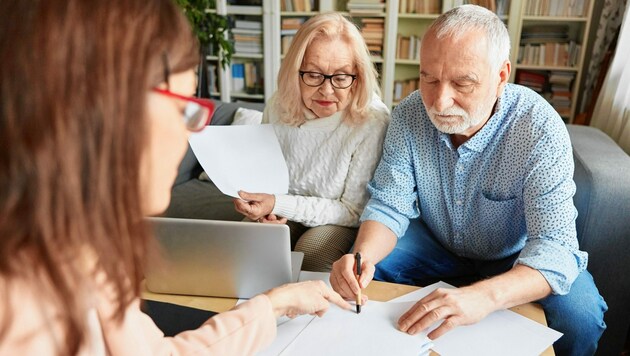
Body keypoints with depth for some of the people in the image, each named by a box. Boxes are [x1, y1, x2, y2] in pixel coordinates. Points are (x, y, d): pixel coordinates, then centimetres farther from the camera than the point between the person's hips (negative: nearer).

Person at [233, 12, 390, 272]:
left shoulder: (372, 121, -24)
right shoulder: (278, 106, -9)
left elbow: (355, 211, -18)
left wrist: (278, 204, -27)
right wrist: (262, 207, -14)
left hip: (338, 222, -3)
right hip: (284, 215, 4)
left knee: (312, 250, -31)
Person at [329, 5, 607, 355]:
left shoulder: (541, 130, -27)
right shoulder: (409, 115, -18)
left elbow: (553, 245, -32)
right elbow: (390, 206, -14)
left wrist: (484, 296, -52)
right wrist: (363, 255, -37)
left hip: (513, 259, -2)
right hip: (434, 244, 3)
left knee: (579, 314, -27)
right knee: (358, 272, -16)